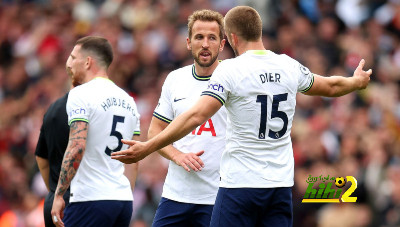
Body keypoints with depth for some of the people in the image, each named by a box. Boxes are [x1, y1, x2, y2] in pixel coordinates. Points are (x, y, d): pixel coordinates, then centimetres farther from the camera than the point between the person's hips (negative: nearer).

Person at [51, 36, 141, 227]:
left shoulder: (81, 94, -7)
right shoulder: (127, 99, 17)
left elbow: (77, 148, -17)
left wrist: (59, 195, -15)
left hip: (91, 199, -8)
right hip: (124, 200, 8)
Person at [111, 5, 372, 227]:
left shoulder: (230, 70, -10)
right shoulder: (289, 66, 6)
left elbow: (195, 116, -19)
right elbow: (331, 87, 25)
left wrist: (147, 148, -19)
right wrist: (357, 81, 47)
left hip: (240, 184, -5)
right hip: (281, 184, 5)